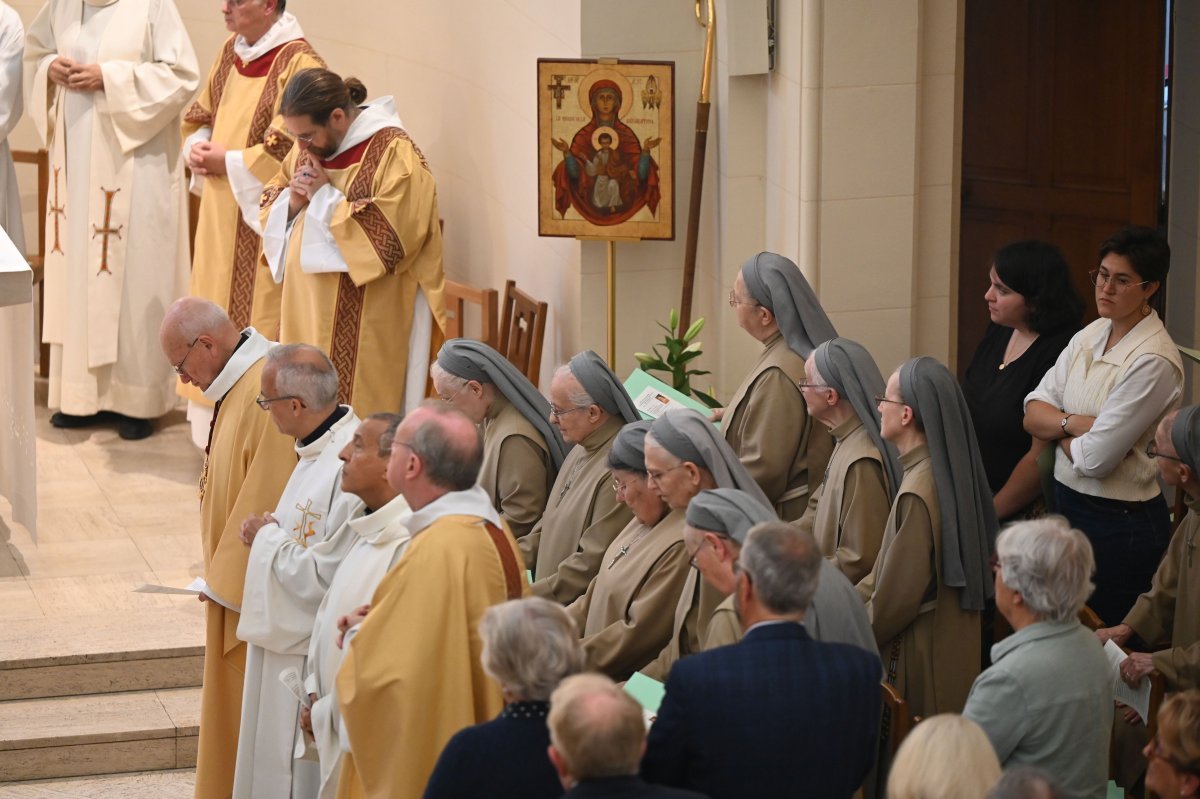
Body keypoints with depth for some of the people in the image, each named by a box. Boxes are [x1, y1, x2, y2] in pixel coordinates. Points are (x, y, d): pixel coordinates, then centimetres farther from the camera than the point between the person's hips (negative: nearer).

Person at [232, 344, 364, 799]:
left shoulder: (348, 465, -27)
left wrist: (269, 538, -14)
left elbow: (328, 575, -28)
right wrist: (271, 533, 1)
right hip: (288, 639, 10)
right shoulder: (318, 447, 5)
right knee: (275, 757, 20)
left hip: (313, 654, -10)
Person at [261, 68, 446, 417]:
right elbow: (269, 212, 18)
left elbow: (393, 238, -20)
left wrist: (325, 197, -16)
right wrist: (292, 202, -6)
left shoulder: (394, 153, -13)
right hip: (308, 311, 7)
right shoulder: (307, 148, 10)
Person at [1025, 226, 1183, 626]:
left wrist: (1057, 427, -3)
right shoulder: (1090, 336, 5)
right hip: (1068, 501, 8)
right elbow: (1032, 413, 1)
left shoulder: (1154, 362, -20)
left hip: (1121, 525, -8)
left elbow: (1095, 458, -21)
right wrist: (1076, 423, -17)